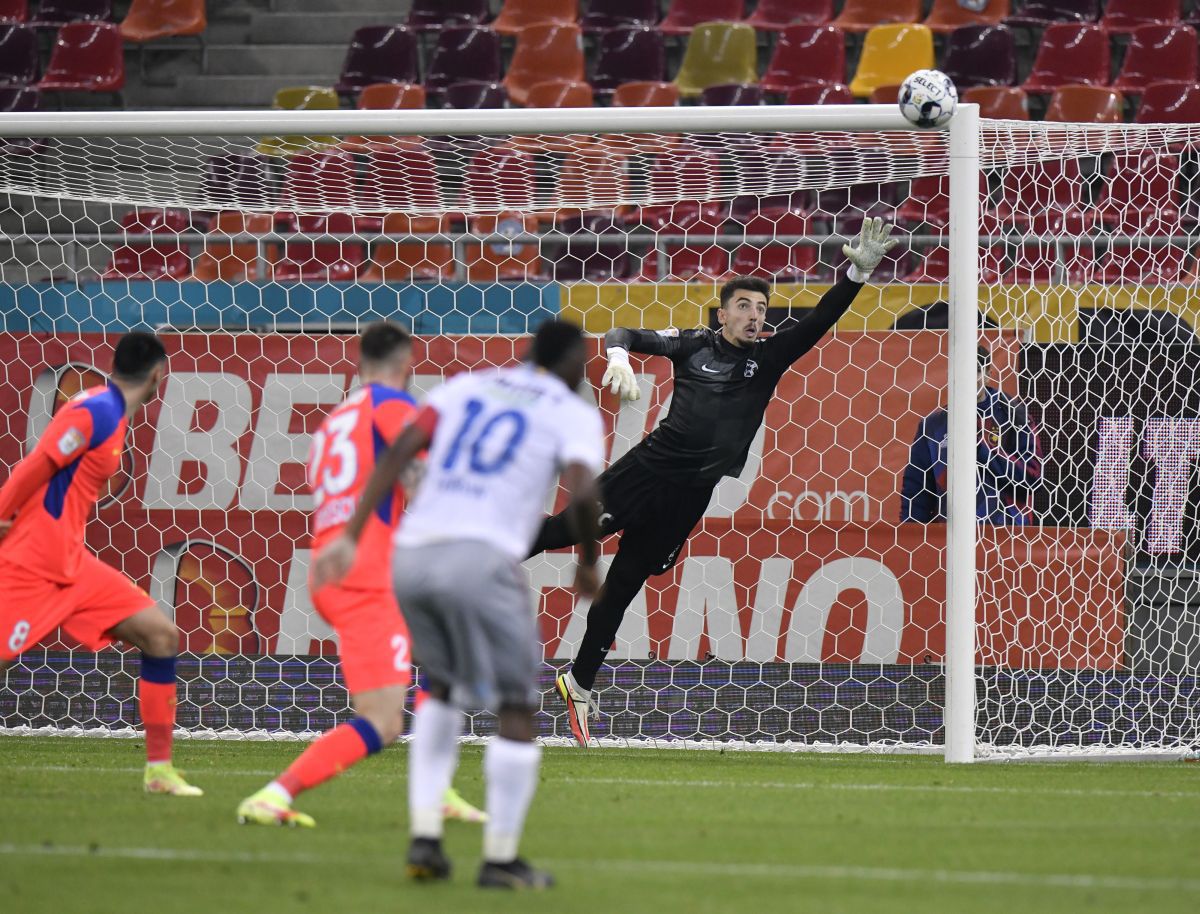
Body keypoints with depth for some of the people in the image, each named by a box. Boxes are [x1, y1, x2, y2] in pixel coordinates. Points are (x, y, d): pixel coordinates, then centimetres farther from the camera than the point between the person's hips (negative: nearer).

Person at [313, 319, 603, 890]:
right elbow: (580, 494, -9)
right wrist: (589, 564, 9)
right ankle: (501, 858, 8)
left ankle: (424, 837, 16)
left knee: (442, 689, 26)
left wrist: (352, 535, 4)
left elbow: (402, 448, 7)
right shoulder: (575, 416, 9)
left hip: (412, 553, 6)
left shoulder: (466, 388, 21)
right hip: (480, 558, -6)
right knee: (517, 706, 8)